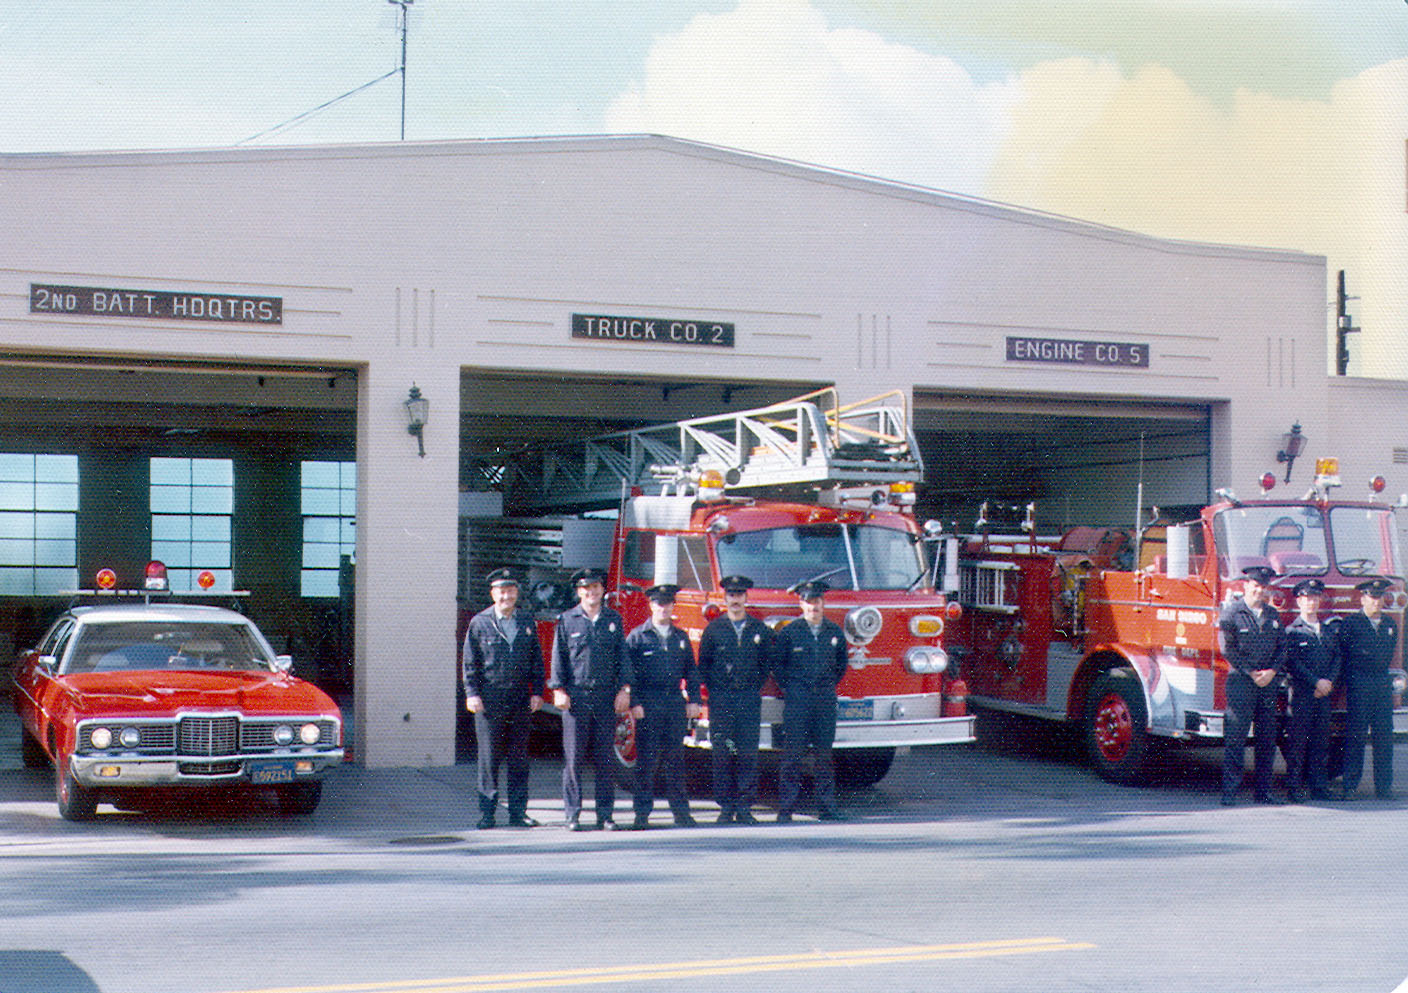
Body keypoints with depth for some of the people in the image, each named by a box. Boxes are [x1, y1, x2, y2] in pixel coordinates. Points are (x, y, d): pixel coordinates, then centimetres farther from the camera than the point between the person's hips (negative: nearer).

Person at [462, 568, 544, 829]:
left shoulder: (527, 624, 11)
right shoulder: (479, 623, 3)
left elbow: (537, 661, 13)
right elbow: (470, 662, 3)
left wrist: (537, 693, 5)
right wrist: (472, 693, -6)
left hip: (521, 702, 3)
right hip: (489, 701, -2)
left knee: (519, 760, 5)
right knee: (489, 760, -1)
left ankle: (518, 812, 11)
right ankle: (486, 813, 5)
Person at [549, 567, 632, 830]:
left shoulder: (614, 620, 11)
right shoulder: (567, 620, 7)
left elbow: (622, 657, 10)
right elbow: (558, 657, 5)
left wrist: (624, 689, 1)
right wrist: (558, 690, -4)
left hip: (606, 697, 2)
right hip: (576, 696, -1)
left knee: (605, 758, 2)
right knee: (573, 758, -1)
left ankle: (605, 815, 8)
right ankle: (572, 815, 3)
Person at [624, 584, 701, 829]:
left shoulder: (681, 637, 14)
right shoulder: (638, 636, 3)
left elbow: (691, 671, 17)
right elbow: (629, 673, 0)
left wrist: (694, 700, 7)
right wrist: (634, 703, -8)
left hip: (676, 703, 3)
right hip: (648, 705, -3)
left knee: (675, 758, 5)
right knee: (646, 759, -4)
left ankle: (681, 811, 10)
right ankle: (642, 813, 0)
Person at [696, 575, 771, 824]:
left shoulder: (760, 629, 9)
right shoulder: (713, 629, 7)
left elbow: (766, 663, 13)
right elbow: (703, 664, 10)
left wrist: (755, 689, 4)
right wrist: (714, 691, 2)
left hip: (749, 698, 0)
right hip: (721, 699, 0)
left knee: (748, 754, -3)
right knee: (721, 754, -3)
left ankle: (744, 807, 1)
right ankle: (726, 806, 4)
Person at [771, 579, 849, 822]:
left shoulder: (835, 632, 8)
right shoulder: (789, 632, 0)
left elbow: (841, 663, 20)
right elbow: (777, 664, 6)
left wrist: (830, 685, 13)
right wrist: (788, 688, 3)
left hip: (825, 699, 3)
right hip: (797, 699, -3)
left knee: (824, 753, 5)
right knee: (792, 754, -5)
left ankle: (827, 806, 10)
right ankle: (786, 808, -3)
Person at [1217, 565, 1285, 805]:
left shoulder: (1272, 615, 14)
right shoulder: (1231, 613, -2)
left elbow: (1282, 647, 13)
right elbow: (1227, 649, -7)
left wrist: (1272, 672, -3)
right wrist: (1251, 673, -10)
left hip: (1268, 683, 5)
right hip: (1241, 681, -5)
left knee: (1267, 739, 6)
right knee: (1235, 739, -7)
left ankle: (1264, 791, 11)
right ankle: (1230, 791, -5)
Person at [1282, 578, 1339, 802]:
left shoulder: (1328, 631, 18)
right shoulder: (1292, 631, 0)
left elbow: (1336, 658, 13)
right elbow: (1293, 662, -9)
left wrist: (1329, 682, -3)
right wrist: (1316, 682, -14)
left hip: (1323, 694, 5)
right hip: (1301, 693, -5)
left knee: (1321, 741, 5)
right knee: (1298, 740, -5)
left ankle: (1320, 787, 10)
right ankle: (1295, 786, -2)